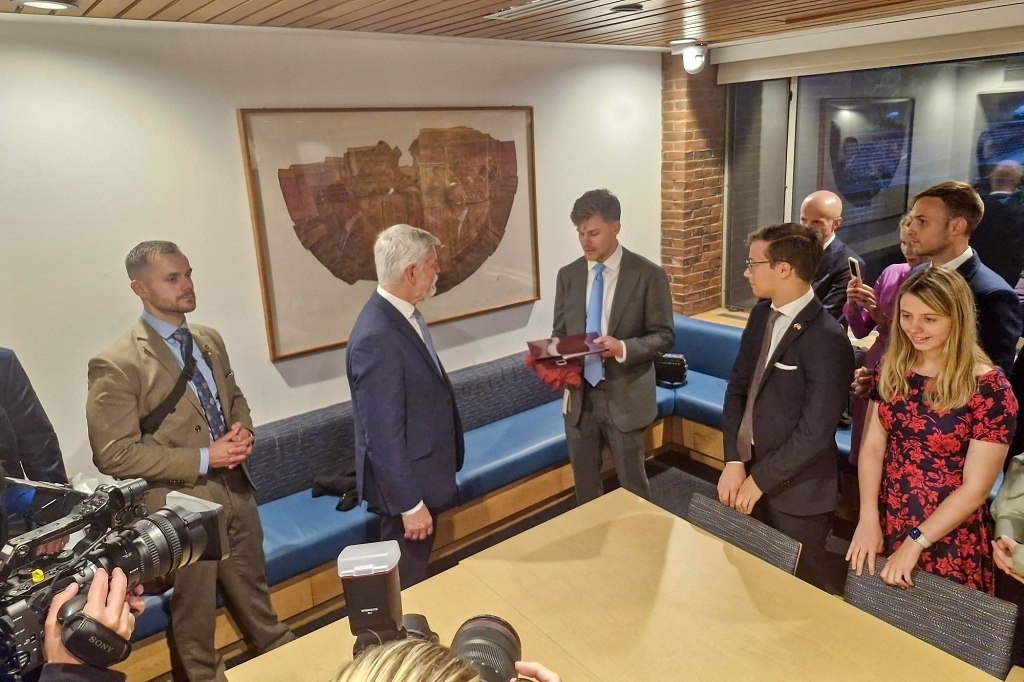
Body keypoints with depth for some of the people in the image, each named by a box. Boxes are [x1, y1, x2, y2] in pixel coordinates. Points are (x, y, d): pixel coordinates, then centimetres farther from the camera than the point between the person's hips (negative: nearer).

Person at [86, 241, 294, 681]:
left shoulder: (210, 340, 3)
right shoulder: (116, 364, -18)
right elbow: (114, 454, -19)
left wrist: (242, 430, -6)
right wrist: (203, 458, -21)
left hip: (236, 492, 6)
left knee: (254, 593, 25)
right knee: (194, 615, 17)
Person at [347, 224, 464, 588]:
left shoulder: (405, 314, 1)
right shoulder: (376, 338, -29)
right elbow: (383, 436, -26)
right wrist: (410, 504, -19)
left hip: (421, 474, 9)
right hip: (404, 485, -9)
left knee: (418, 577, 26)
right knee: (406, 586, 12)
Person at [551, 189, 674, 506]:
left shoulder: (648, 275, -9)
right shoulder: (568, 275, 4)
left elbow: (664, 336, -7)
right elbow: (559, 332, 11)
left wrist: (624, 348, -25)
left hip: (624, 397, -3)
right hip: (578, 394, 4)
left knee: (632, 484, 12)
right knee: (584, 483, 17)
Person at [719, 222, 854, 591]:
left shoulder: (827, 339, -23)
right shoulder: (761, 314, 1)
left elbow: (815, 432, -23)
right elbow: (737, 388, 2)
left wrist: (760, 480, -15)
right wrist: (734, 462, -8)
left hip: (796, 489, -6)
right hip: (750, 470, 7)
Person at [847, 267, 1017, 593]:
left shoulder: (989, 388, -16)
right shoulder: (892, 368, -3)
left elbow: (975, 488, -15)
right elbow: (872, 446, -3)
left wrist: (914, 543, -16)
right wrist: (868, 520, -12)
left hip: (947, 540, -4)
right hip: (886, 527, 4)